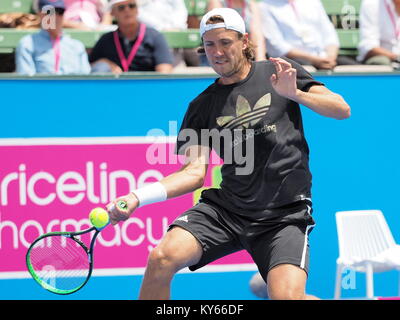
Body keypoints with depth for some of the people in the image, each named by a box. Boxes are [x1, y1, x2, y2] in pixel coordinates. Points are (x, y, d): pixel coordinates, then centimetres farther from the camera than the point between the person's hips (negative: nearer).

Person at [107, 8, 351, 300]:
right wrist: (137, 197, -15)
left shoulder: (279, 73, 3)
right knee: (162, 257, -21)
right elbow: (195, 172, 1)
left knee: (287, 297, -23)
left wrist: (295, 93, -21)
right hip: (225, 209, 3)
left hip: (284, 216, -3)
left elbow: (342, 110, -2)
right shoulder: (202, 106, 10)